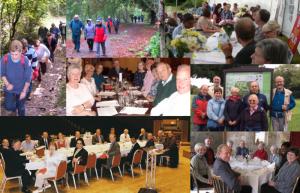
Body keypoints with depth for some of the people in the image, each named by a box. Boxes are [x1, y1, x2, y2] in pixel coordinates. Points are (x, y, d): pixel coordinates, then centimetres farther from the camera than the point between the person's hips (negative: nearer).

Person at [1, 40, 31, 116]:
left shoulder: (25, 61, -26)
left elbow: (28, 78, -14)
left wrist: (24, 91, -12)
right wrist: (7, 84, -20)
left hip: (21, 89, -1)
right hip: (9, 89, 1)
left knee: (21, 108, 13)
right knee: (8, 106, -4)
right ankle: (13, 110, 32)